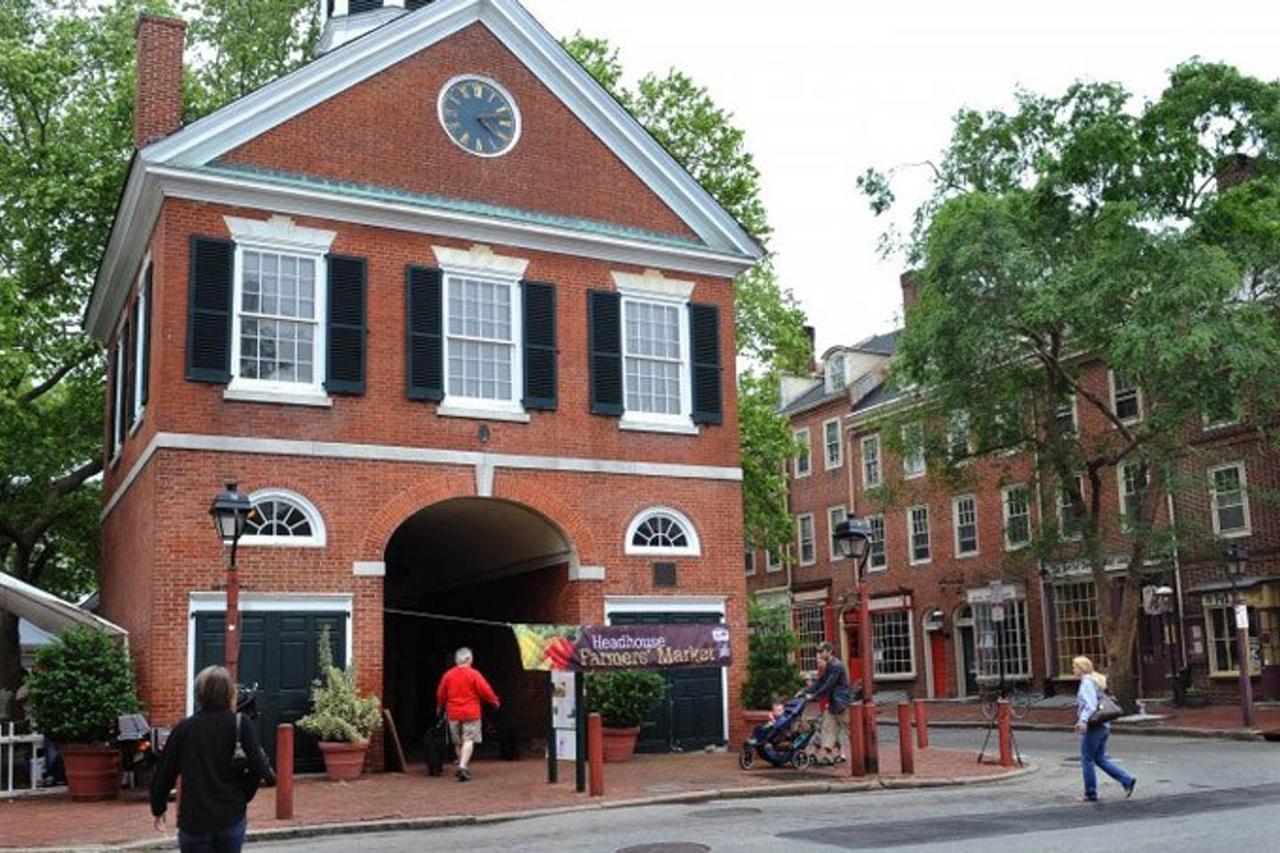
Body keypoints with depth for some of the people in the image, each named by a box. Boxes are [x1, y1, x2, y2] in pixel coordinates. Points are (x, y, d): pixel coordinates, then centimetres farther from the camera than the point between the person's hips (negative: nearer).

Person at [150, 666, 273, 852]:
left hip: (194, 822, 0)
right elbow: (258, 768, -13)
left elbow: (164, 773, 3)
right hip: (232, 819, 0)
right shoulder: (240, 724, -6)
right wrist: (243, 796, 5)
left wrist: (158, 809, 18)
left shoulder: (184, 729, -2)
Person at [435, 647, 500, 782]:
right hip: (470, 713, -4)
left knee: (459, 742, 17)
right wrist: (495, 702, 8)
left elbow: (440, 694, 12)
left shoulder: (448, 675, 3)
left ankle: (462, 766, 24)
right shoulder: (473, 674, -9)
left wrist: (440, 707, 30)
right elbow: (485, 690, -9)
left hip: (453, 714, 4)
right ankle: (463, 766, -22)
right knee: (469, 740, -6)